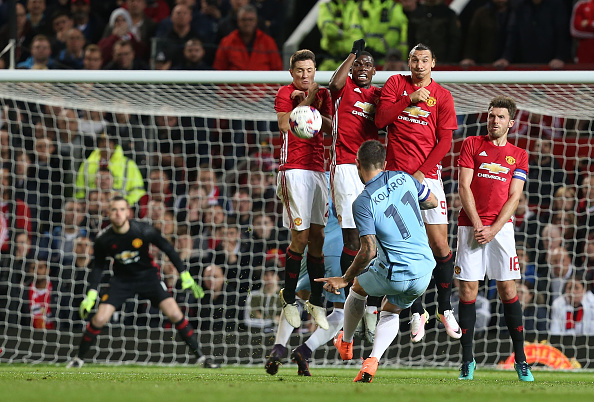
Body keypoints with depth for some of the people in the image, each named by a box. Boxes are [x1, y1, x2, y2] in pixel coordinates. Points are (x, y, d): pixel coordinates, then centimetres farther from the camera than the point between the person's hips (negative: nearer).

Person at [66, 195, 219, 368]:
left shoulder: (143, 230, -22)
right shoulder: (103, 239, -17)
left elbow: (168, 249, -8)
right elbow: (98, 267, -1)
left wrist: (185, 276, -9)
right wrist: (91, 294, -8)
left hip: (148, 275, -1)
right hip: (121, 280, 1)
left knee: (175, 314, -13)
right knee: (99, 319, -13)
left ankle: (200, 356, 0)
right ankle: (78, 358, 9)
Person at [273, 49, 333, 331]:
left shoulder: (322, 94, 16)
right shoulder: (285, 93, 1)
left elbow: (329, 127, 4)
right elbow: (285, 123, -16)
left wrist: (314, 107, -10)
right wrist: (307, 100, -14)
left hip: (318, 168, 5)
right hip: (294, 168, -5)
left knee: (317, 236, 3)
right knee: (300, 235, -10)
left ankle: (316, 302, 7)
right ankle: (289, 299, 3)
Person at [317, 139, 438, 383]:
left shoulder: (363, 203, -13)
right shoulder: (404, 178, 2)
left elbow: (369, 251, -17)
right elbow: (433, 202, 19)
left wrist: (345, 278, -4)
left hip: (395, 275, -4)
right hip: (423, 272, 5)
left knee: (357, 288, 28)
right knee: (390, 313, 26)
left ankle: (346, 343, 46)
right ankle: (373, 360, 2)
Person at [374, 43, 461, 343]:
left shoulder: (442, 96, 6)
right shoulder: (396, 84, 8)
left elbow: (445, 141, 3)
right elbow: (380, 119, -3)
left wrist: (421, 173, -7)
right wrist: (410, 99, -13)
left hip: (427, 176, 0)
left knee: (440, 244, -5)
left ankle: (445, 309, 10)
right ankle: (416, 312, 6)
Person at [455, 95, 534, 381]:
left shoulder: (518, 155, 12)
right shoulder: (472, 145, 9)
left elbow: (514, 197, 4)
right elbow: (464, 186, 1)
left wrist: (493, 229, -8)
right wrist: (477, 224, -9)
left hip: (501, 226, 0)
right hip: (471, 225, 0)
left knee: (508, 290, -4)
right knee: (468, 290, -4)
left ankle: (520, 360, 1)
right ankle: (467, 360, 1)